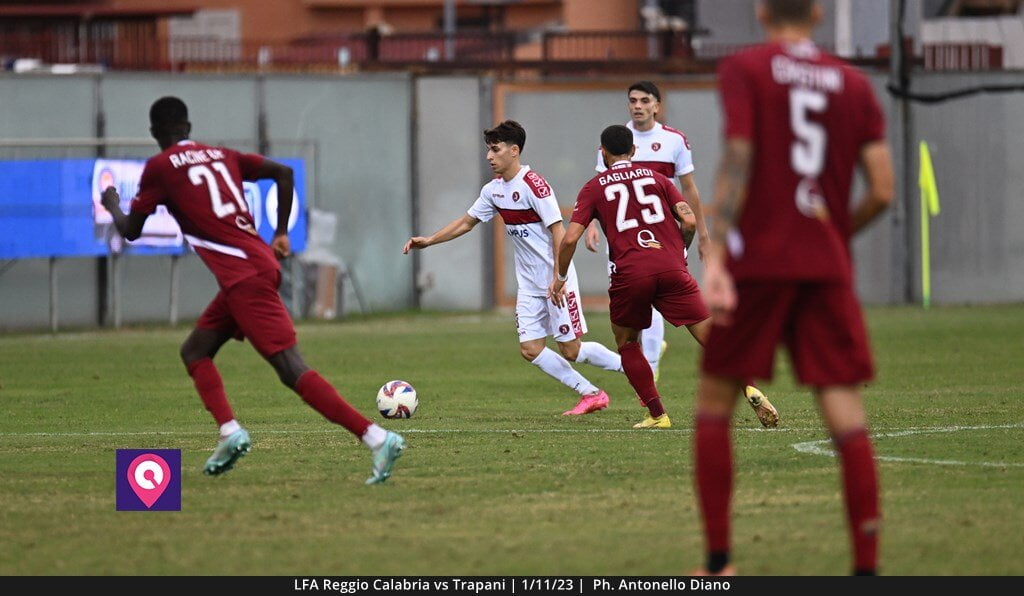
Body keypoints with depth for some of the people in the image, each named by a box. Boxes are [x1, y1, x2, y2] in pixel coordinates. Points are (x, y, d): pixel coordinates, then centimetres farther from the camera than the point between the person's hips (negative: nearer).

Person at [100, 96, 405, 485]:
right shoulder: (221, 155, 19)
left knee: (292, 371, -14)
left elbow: (130, 231, 9)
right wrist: (281, 234, 18)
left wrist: (112, 205, 30)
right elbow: (283, 173, 11)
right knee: (194, 351, 20)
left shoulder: (159, 168, 2)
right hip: (260, 261, 8)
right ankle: (229, 432, 4)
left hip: (243, 276, -8)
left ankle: (377, 438, -23)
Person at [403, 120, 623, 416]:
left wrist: (558, 277, -25)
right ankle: (590, 394, 8)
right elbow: (466, 222, 19)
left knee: (571, 350, -7)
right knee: (530, 349, -1)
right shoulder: (493, 190, 6)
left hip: (557, 280, -8)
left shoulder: (533, 185, -18)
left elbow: (558, 231, -20)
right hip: (530, 285, 8)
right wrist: (427, 241, 12)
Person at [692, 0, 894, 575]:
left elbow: (737, 163, -11)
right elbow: (883, 190, 3)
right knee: (845, 409, -2)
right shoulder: (854, 84, 10)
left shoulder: (744, 70, 1)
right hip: (827, 266, 2)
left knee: (716, 398, 11)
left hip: (758, 258, -2)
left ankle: (719, 562, 9)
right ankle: (867, 566, -10)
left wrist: (716, 257, -16)